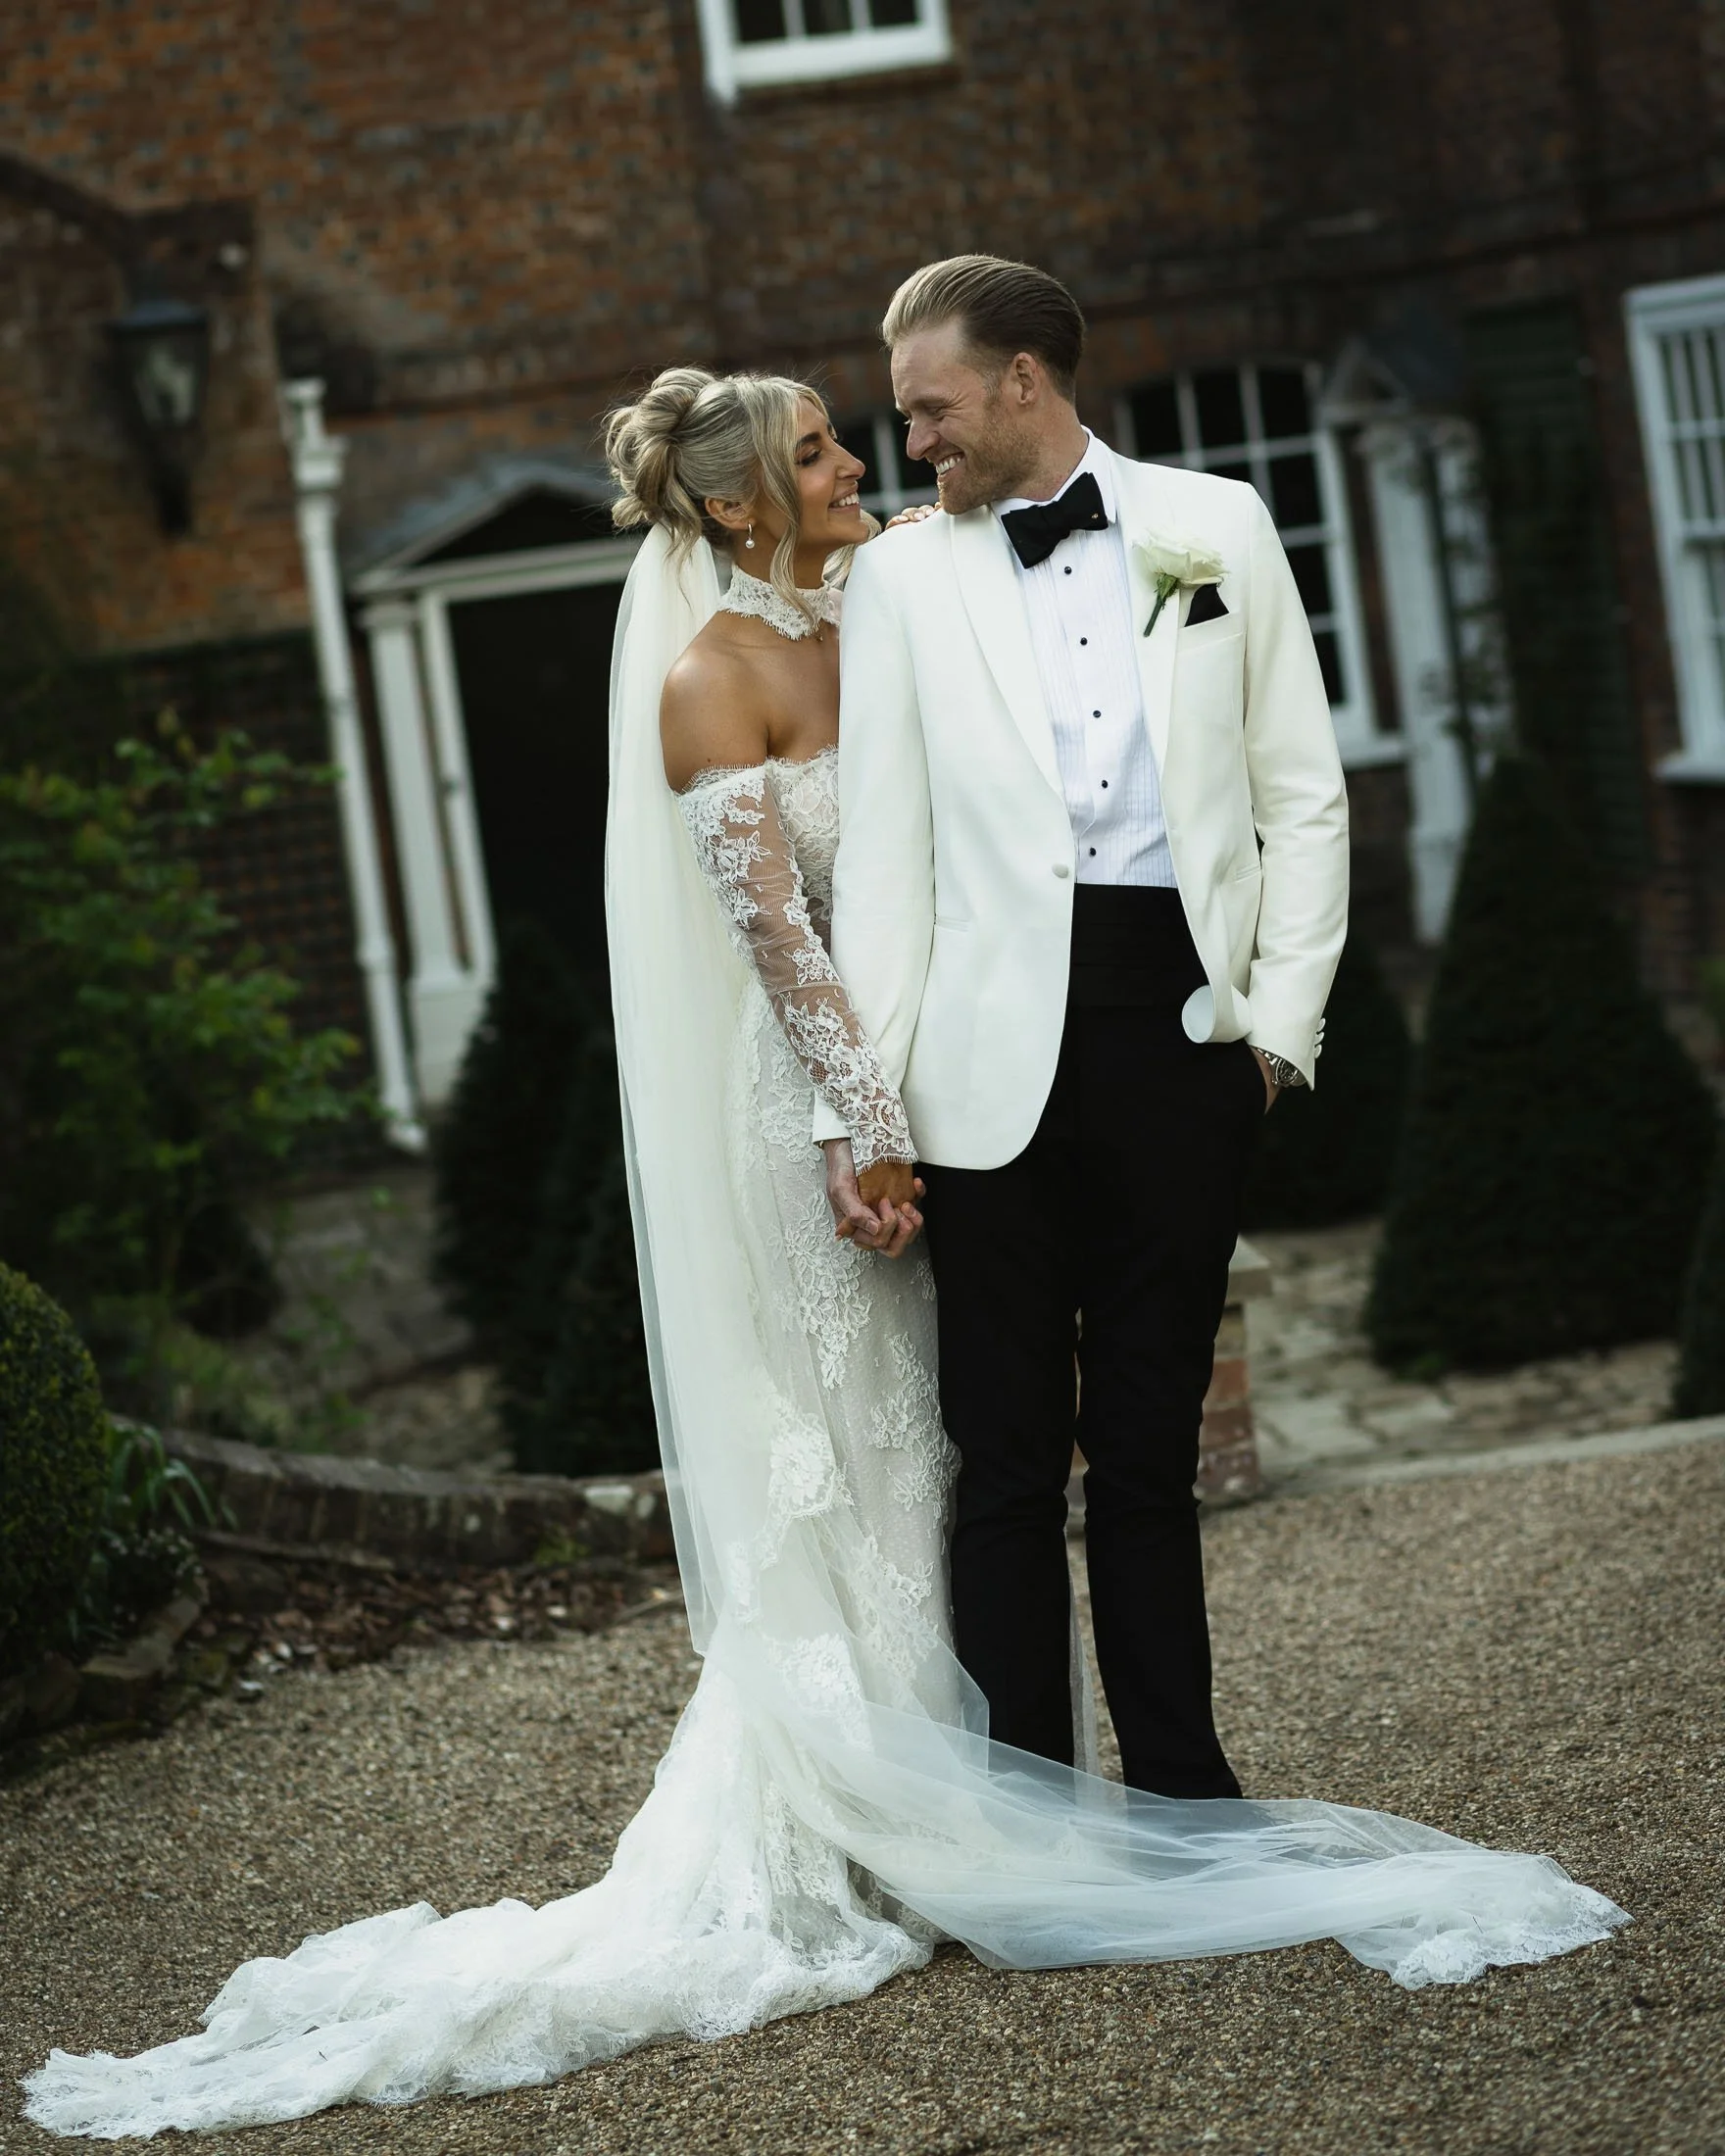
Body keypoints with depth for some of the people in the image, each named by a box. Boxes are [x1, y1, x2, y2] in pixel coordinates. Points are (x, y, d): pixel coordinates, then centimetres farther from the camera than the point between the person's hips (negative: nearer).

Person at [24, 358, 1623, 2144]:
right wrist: (868, 1120, -19)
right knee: (840, 1458, -2)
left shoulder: (871, 634, 13)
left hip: (927, 1073, 8)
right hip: (816, 1092, -7)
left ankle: (965, 1786, 20)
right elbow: (770, 925, -16)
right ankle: (847, 1848, 6)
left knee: (946, 1441, 10)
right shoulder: (712, 675, -10)